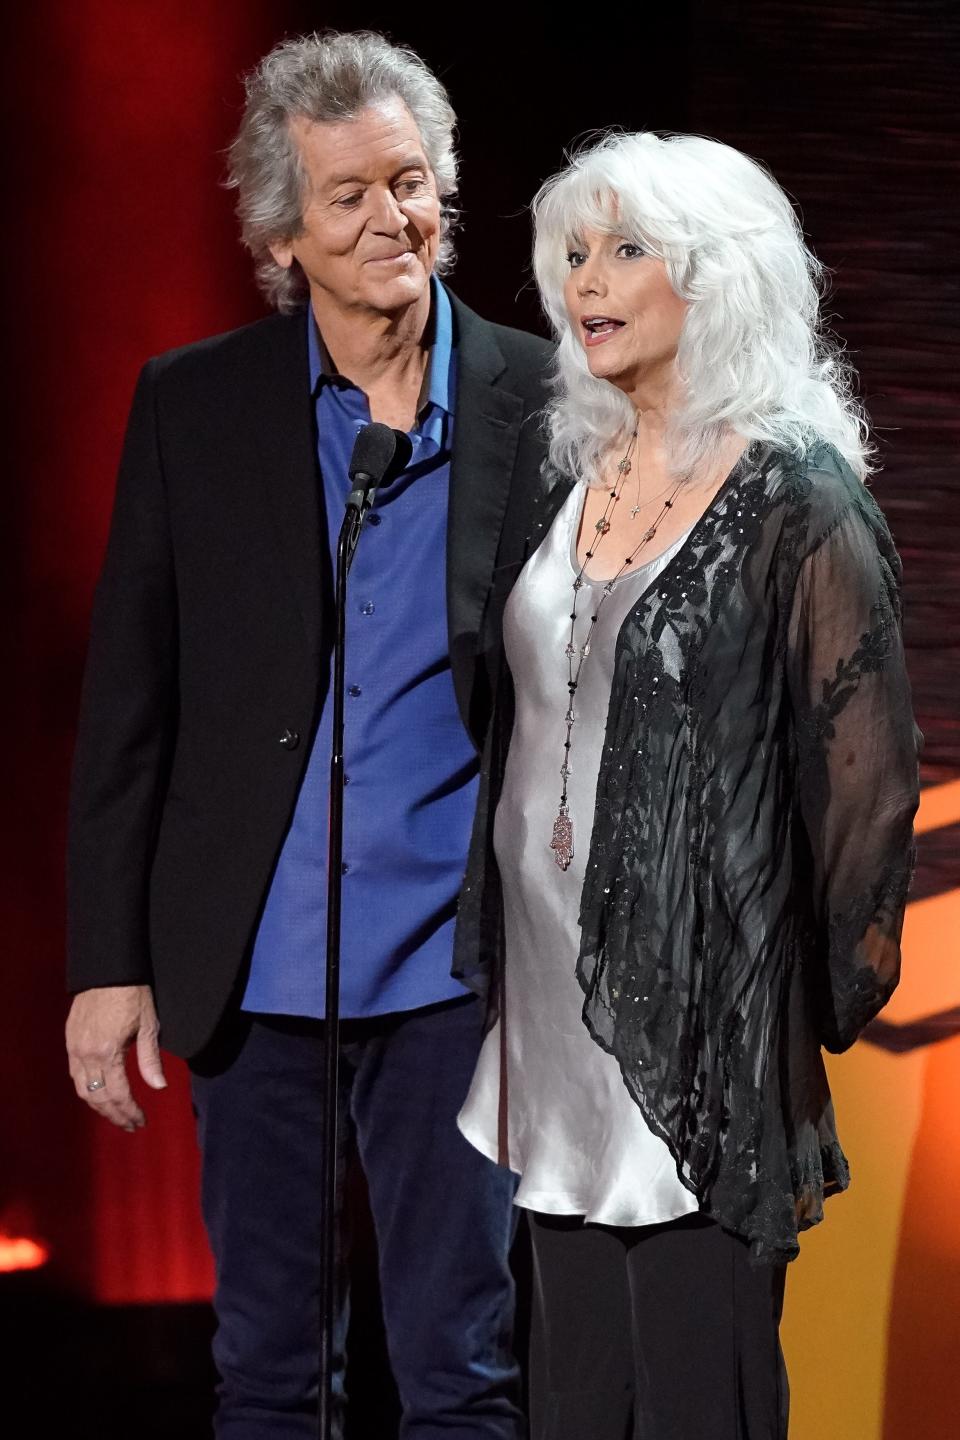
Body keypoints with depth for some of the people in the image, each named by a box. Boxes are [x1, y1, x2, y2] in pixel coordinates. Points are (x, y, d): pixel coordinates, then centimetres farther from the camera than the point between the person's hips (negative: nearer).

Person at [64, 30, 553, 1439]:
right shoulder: (192, 406, 2)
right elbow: (127, 704, 3)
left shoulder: (537, 400, -1)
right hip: (251, 960, 1)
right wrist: (109, 960, -1)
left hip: (448, 962, -1)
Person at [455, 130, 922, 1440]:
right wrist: (501, 967, 14)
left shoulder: (796, 498, -11)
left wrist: (830, 1008, -8)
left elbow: (863, 773, -11)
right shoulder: (577, 473, 10)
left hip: (699, 1031, -7)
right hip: (557, 990, 7)